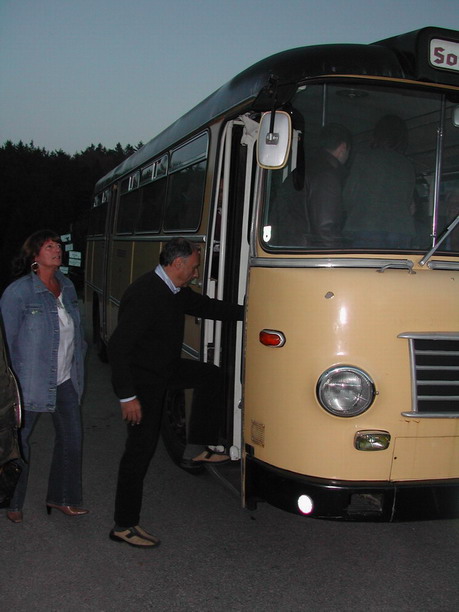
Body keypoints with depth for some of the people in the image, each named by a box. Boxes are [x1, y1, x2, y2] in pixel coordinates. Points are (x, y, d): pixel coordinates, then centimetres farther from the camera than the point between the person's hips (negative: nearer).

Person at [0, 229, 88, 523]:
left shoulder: (67, 287, 4)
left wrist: (77, 366, 12)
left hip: (66, 380, 6)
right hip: (32, 382, -6)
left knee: (72, 438, 13)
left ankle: (61, 497, 33)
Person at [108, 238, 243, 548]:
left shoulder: (176, 292, 2)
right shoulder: (143, 294, -27)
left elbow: (206, 306, 17)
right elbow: (118, 346, -29)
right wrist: (127, 396, -28)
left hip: (164, 367, 9)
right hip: (142, 378, -9)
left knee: (210, 374, 11)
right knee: (141, 447, -3)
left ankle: (198, 448, 15)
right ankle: (125, 525, 9)